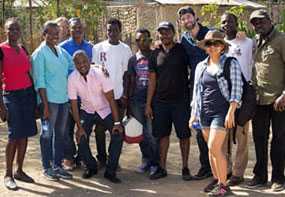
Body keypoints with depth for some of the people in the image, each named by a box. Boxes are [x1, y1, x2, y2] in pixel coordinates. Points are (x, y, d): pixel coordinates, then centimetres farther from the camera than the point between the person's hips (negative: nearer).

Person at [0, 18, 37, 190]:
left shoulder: (23, 49, 11)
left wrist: (35, 98, 12)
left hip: (28, 94, 6)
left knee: (24, 134, 7)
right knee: (14, 135, -5)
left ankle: (19, 171, 19)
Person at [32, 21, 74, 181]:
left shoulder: (62, 51, 11)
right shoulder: (40, 53, -7)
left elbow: (73, 67, 17)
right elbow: (40, 81, -11)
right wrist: (45, 104, -15)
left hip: (64, 99, 6)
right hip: (49, 100, -6)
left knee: (61, 133, 12)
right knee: (47, 134, 3)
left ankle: (58, 165, 22)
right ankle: (47, 167, 13)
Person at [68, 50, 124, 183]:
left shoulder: (100, 74, -22)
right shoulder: (72, 78, -16)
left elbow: (111, 99, -22)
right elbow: (74, 104, -10)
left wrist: (117, 122, -26)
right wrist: (79, 127, -15)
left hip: (105, 111, -1)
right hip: (87, 112, 2)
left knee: (118, 135, -20)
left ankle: (110, 171, -7)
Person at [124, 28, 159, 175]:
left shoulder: (156, 57, 0)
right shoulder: (133, 59, 12)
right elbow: (130, 80, 15)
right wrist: (128, 100, 11)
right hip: (136, 101, 4)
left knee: (151, 133, -5)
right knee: (141, 133, 9)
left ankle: (155, 162, 6)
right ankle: (146, 160, 22)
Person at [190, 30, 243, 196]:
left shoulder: (231, 64, -4)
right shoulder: (201, 66, 12)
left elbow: (236, 89, -9)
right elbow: (196, 91, 17)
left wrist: (231, 112, -16)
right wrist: (194, 114, 15)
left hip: (221, 112, -6)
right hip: (205, 112, 6)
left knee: (214, 147, -12)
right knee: (211, 148, 11)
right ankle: (216, 179, 24)